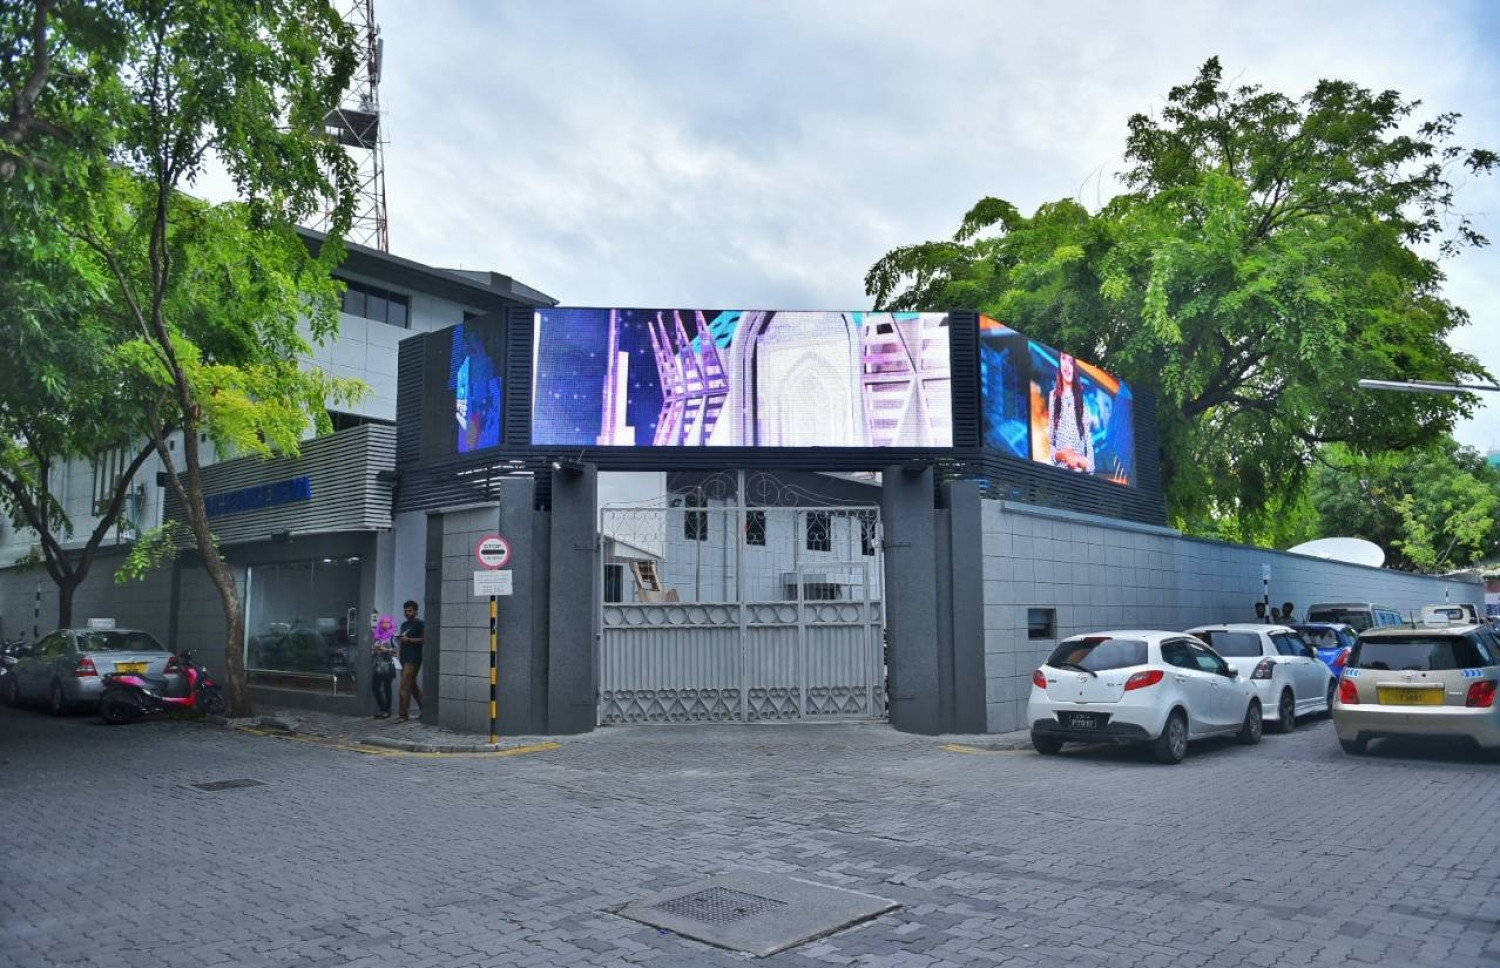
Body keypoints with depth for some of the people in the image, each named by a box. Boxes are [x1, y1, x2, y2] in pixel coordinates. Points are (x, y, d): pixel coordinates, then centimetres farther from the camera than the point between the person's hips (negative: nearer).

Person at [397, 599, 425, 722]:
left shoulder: (419, 624, -5)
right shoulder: (404, 624, 20)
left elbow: (424, 639, -13)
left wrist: (409, 639, -18)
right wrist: (399, 640, 9)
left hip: (414, 658, -8)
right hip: (404, 657, 9)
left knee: (404, 687, -12)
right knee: (412, 685, 13)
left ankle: (404, 715, -11)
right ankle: (423, 709, 24)